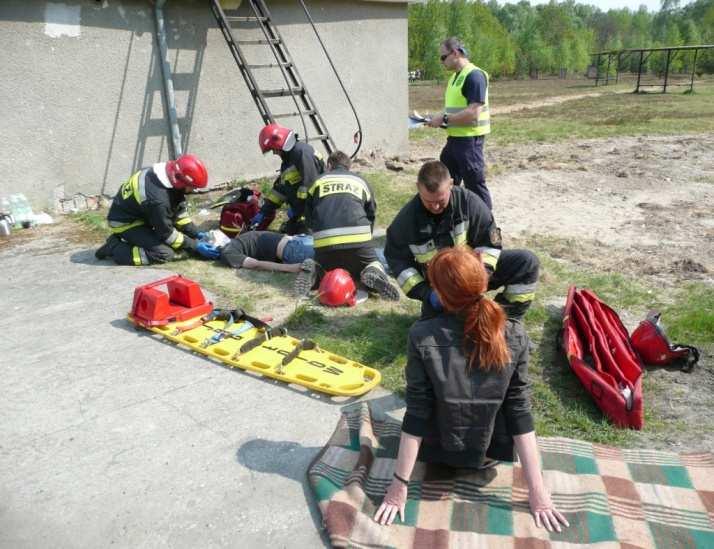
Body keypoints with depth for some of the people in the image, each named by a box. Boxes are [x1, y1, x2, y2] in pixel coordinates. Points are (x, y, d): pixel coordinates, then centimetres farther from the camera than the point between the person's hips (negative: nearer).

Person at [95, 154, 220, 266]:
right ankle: (114, 248, -9)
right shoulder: (158, 198, -37)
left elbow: (179, 210, 3)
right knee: (165, 254, -21)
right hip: (124, 223, -9)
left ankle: (130, 239, 14)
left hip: (140, 215, 9)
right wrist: (195, 246, -16)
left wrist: (195, 233, 1)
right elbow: (167, 233, -22)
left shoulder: (169, 172, -12)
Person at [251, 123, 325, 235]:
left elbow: (310, 181, -23)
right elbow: (280, 189, 24)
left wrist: (297, 206, -16)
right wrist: (264, 212, 20)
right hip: (300, 211, 11)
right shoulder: (288, 160, 20)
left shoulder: (302, 151, -13)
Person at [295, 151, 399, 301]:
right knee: (373, 265, 22)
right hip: (359, 237, -1)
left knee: (321, 268, 27)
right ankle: (373, 274, -15)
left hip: (324, 240, 1)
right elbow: (371, 215, 26)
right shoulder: (361, 181, 25)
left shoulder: (318, 181, 23)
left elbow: (308, 217, 25)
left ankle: (313, 271, -9)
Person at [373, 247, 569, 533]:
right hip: (491, 453, 1)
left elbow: (416, 414, -21)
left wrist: (399, 483, -12)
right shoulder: (515, 336, -19)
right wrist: (537, 488, -10)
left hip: (439, 452, -1)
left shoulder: (422, 337, -24)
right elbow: (520, 413, -17)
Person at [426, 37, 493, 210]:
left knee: (475, 184, -2)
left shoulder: (474, 76, -15)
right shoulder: (455, 76, 15)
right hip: (454, 138, 10)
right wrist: (439, 120, 7)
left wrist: (444, 119, -18)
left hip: (469, 140, -10)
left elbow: (473, 113, -23)